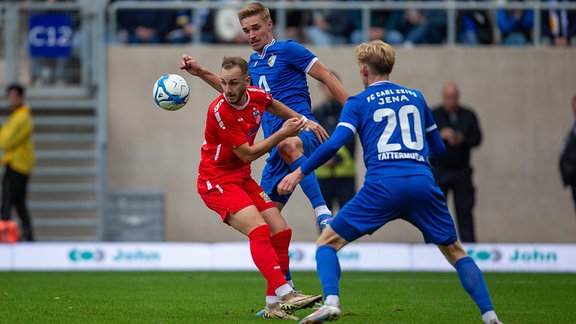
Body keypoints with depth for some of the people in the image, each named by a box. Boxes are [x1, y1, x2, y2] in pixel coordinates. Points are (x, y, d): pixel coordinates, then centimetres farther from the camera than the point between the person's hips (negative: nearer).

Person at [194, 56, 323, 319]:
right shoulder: (219, 111, -25)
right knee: (259, 230, -25)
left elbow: (273, 105, 25)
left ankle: (274, 305, 7)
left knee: (281, 232, 2)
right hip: (216, 180, -8)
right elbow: (248, 154, -20)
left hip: (242, 178, 8)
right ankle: (284, 294, -33)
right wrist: (283, 134, -16)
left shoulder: (257, 95, -4)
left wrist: (302, 120, 17)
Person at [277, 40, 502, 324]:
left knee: (327, 243, 8)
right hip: (423, 182, 3)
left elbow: (333, 144, -3)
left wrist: (299, 173, 5)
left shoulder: (358, 103, 10)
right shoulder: (415, 97, 21)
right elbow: (438, 148, 27)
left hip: (382, 186, -3)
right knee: (455, 252, 18)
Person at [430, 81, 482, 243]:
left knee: (465, 210, 0)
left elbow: (477, 138, 2)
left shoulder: (469, 116, 7)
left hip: (462, 171, 1)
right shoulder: (432, 116, 2)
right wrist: (439, 135, -22)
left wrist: (462, 140, -17)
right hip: (439, 171, -1)